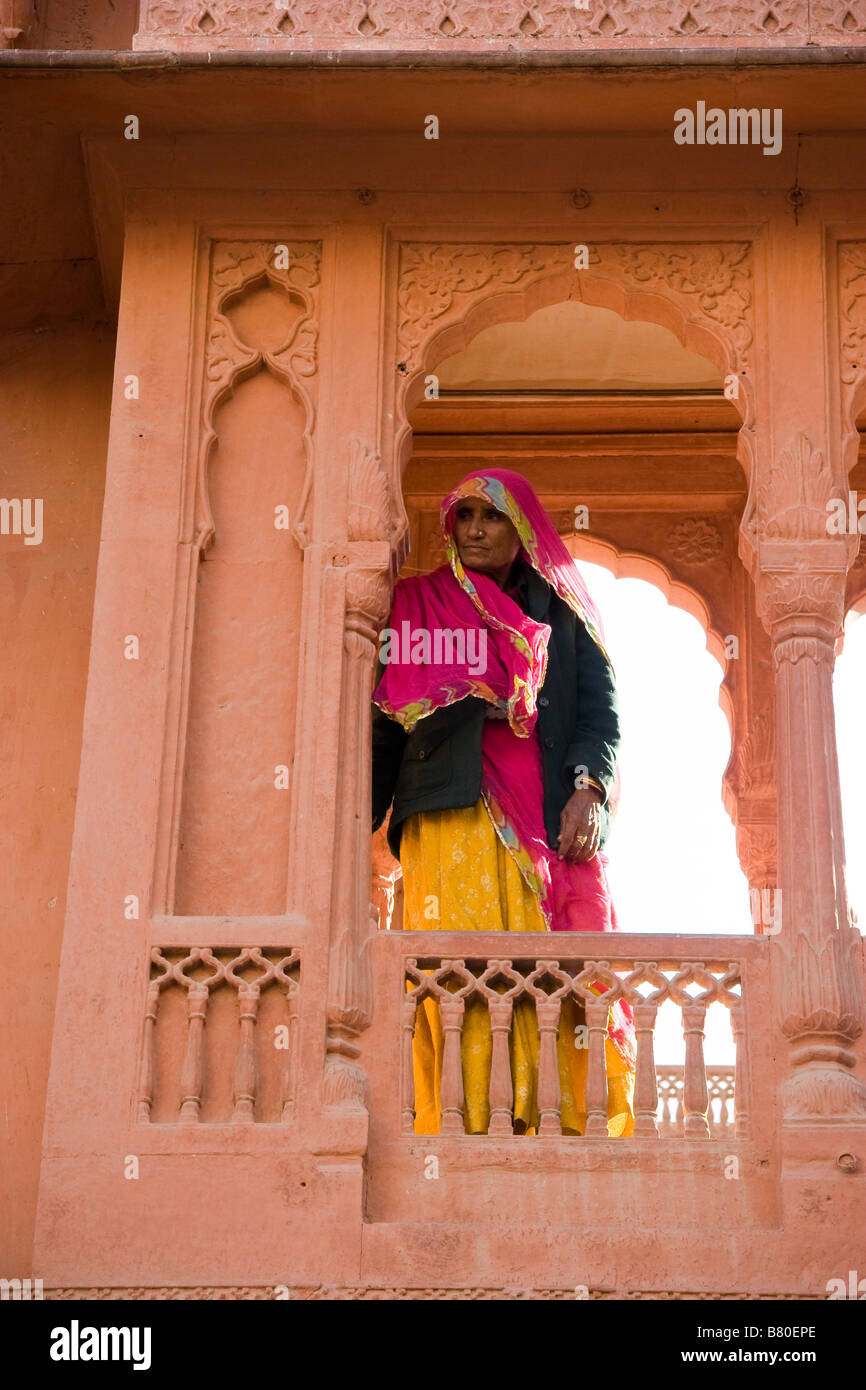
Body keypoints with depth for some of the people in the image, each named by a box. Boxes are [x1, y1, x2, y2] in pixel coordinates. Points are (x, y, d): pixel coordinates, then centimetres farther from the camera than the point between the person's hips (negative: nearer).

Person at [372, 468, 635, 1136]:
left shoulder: (561, 613, 20)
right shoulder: (420, 605, 18)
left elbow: (602, 710, 11)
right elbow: (387, 724, 13)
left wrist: (590, 789, -8)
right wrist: (360, 822, 3)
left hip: (556, 822, 2)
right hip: (454, 817, -1)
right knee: (462, 979, -16)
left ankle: (577, 1129, -12)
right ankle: (464, 1130, -20)